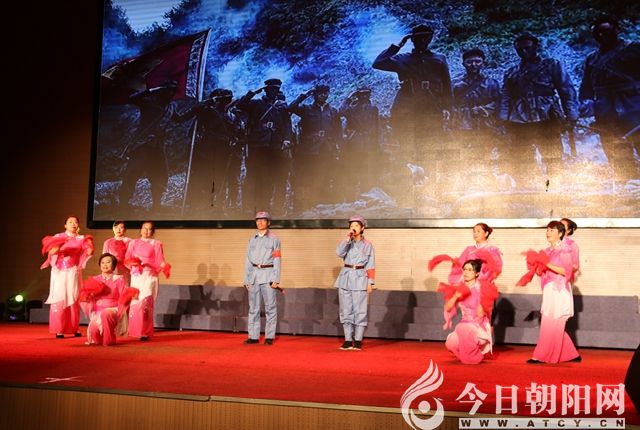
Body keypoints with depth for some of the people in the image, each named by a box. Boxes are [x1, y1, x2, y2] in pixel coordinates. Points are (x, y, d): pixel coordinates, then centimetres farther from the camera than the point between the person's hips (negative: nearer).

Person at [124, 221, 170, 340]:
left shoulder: (156, 244, 8)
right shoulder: (133, 243, 15)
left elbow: (160, 261, 1)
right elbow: (127, 259, 10)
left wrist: (165, 267, -19)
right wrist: (132, 262, -11)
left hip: (149, 276, -3)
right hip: (136, 276, 3)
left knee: (145, 302, -14)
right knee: (135, 303, -2)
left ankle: (145, 332, -10)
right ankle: (135, 330, 9)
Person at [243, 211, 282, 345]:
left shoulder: (274, 239, 2)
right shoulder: (252, 239, 13)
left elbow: (277, 260, -2)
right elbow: (248, 260, 14)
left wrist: (276, 280, -9)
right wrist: (246, 279, 9)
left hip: (268, 274, -4)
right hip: (254, 274, 4)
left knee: (270, 307, -3)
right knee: (253, 307, 6)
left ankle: (269, 337, 3)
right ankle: (253, 336, 12)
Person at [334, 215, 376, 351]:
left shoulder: (367, 245, 5)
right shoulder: (346, 242, 11)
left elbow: (371, 265, 4)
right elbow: (339, 253, -10)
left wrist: (370, 283, -2)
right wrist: (348, 238, -13)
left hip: (360, 279, -3)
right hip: (346, 278, 3)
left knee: (360, 311, -4)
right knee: (346, 311, 3)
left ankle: (358, 341, 3)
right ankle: (348, 341, 9)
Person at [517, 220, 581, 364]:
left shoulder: (564, 249, -5)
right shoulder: (547, 251, 15)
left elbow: (567, 271, -15)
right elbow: (543, 273, 15)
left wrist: (547, 264, -19)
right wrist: (536, 266, -4)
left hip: (559, 291, -8)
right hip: (549, 291, 8)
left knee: (551, 325, -5)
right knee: (556, 327, 11)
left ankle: (541, 356, -3)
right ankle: (572, 355, 22)